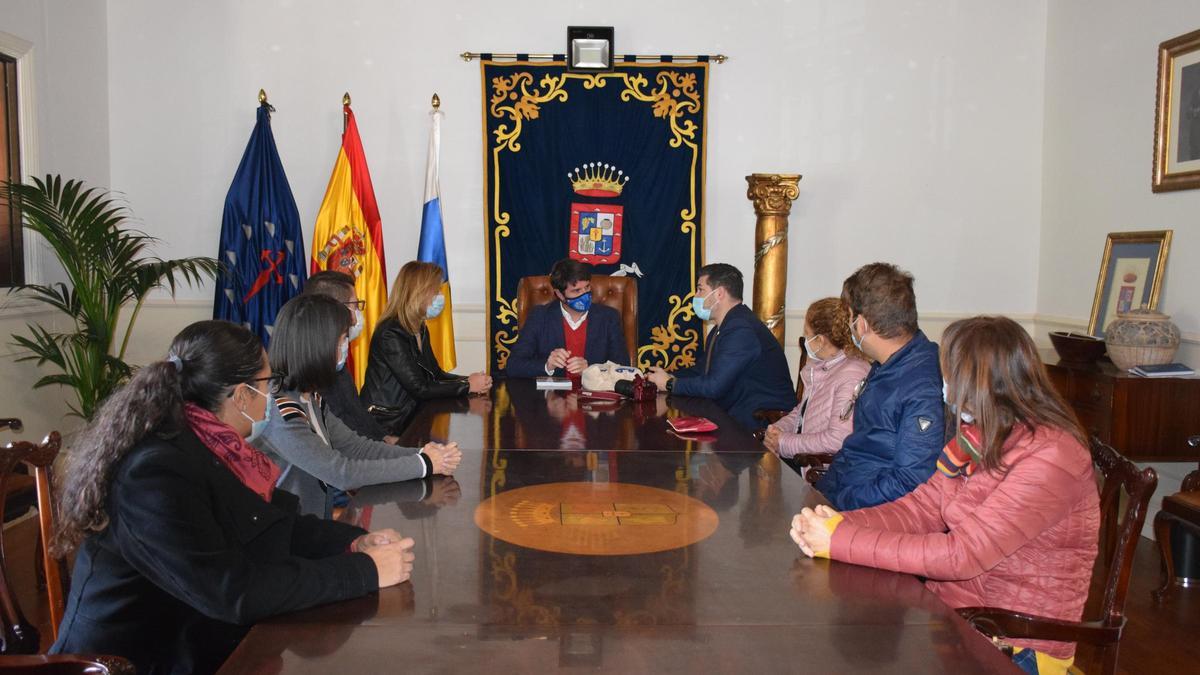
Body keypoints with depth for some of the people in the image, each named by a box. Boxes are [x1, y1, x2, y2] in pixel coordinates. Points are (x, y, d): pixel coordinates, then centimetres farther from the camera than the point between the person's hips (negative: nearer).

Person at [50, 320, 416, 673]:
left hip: (199, 640, 8)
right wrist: (365, 570, -22)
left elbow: (271, 526, 12)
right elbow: (232, 592, -27)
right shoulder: (156, 471, -23)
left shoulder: (211, 443, 2)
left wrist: (355, 542, -4)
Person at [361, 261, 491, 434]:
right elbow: (419, 388, -20)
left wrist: (467, 380, -6)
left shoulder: (420, 329, 10)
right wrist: (467, 386, -15)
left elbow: (435, 374, 12)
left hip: (411, 416, 8)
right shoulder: (390, 335, -19)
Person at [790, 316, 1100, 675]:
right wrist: (840, 523, -17)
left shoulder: (1051, 457, -22)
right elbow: (923, 506, 0)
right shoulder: (982, 436, 4)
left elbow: (963, 554, -27)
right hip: (954, 605, 6)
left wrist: (840, 541, -27)